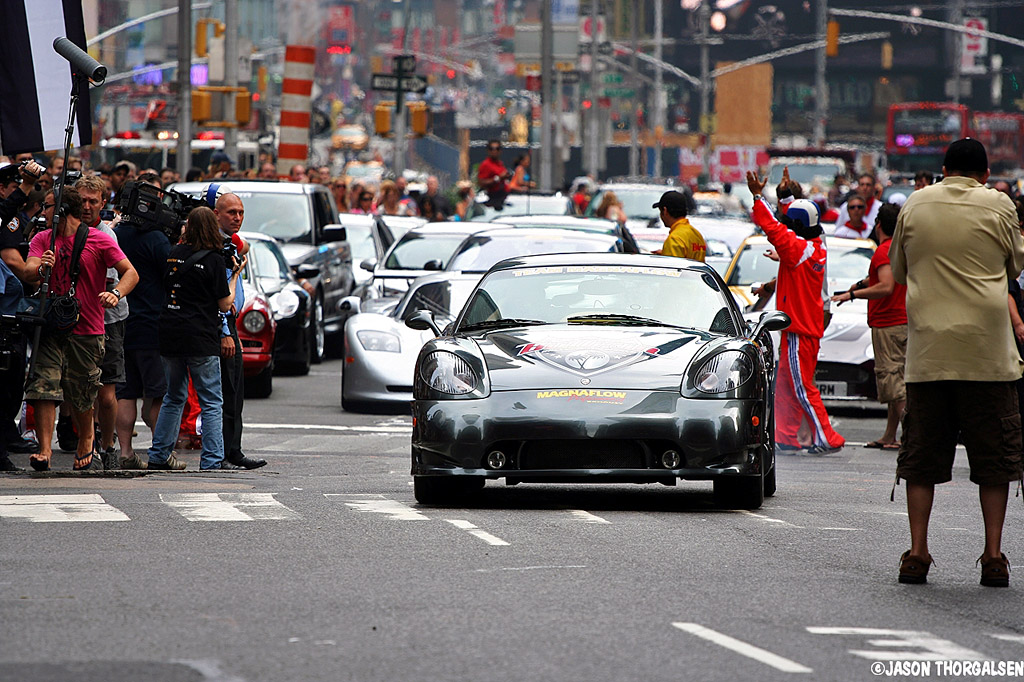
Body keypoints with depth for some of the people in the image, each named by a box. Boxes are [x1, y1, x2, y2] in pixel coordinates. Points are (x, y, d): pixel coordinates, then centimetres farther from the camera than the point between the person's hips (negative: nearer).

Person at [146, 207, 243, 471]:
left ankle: (159, 455, 20)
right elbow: (225, 304, -5)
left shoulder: (174, 253, 5)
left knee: (174, 397, 18)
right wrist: (235, 274, 7)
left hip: (170, 337, 5)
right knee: (211, 402, 1)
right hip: (201, 339, -5)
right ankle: (212, 461, -4)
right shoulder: (213, 260, -9)